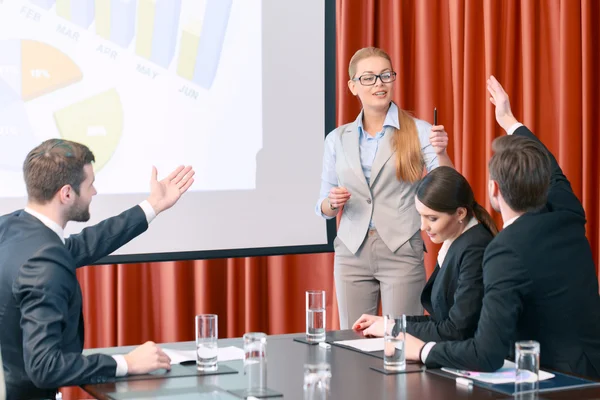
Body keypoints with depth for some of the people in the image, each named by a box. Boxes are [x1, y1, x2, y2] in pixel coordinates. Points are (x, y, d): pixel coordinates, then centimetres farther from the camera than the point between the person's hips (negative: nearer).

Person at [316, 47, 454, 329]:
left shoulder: (418, 131, 0)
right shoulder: (337, 139, 9)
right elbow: (324, 207, 14)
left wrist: (441, 153, -23)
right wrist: (333, 203, -8)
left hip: (401, 252, -3)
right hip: (352, 252, 3)